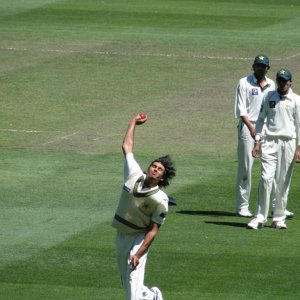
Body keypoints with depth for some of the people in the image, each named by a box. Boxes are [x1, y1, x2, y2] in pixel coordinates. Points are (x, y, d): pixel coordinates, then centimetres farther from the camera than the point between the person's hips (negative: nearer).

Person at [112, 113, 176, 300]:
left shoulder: (160, 199, -20)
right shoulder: (134, 175, -7)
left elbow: (153, 230, -18)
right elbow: (127, 147, 7)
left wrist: (138, 254, -25)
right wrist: (134, 123, 15)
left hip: (139, 238, -6)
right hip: (121, 235, 6)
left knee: (134, 283, -17)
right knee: (127, 282, 18)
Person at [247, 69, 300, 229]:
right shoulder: (269, 97, 9)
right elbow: (261, 119, 12)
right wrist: (257, 141, 3)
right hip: (270, 142, 1)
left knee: (283, 182, 2)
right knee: (266, 178, -9)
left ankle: (279, 217, 11)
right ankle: (260, 217, -7)